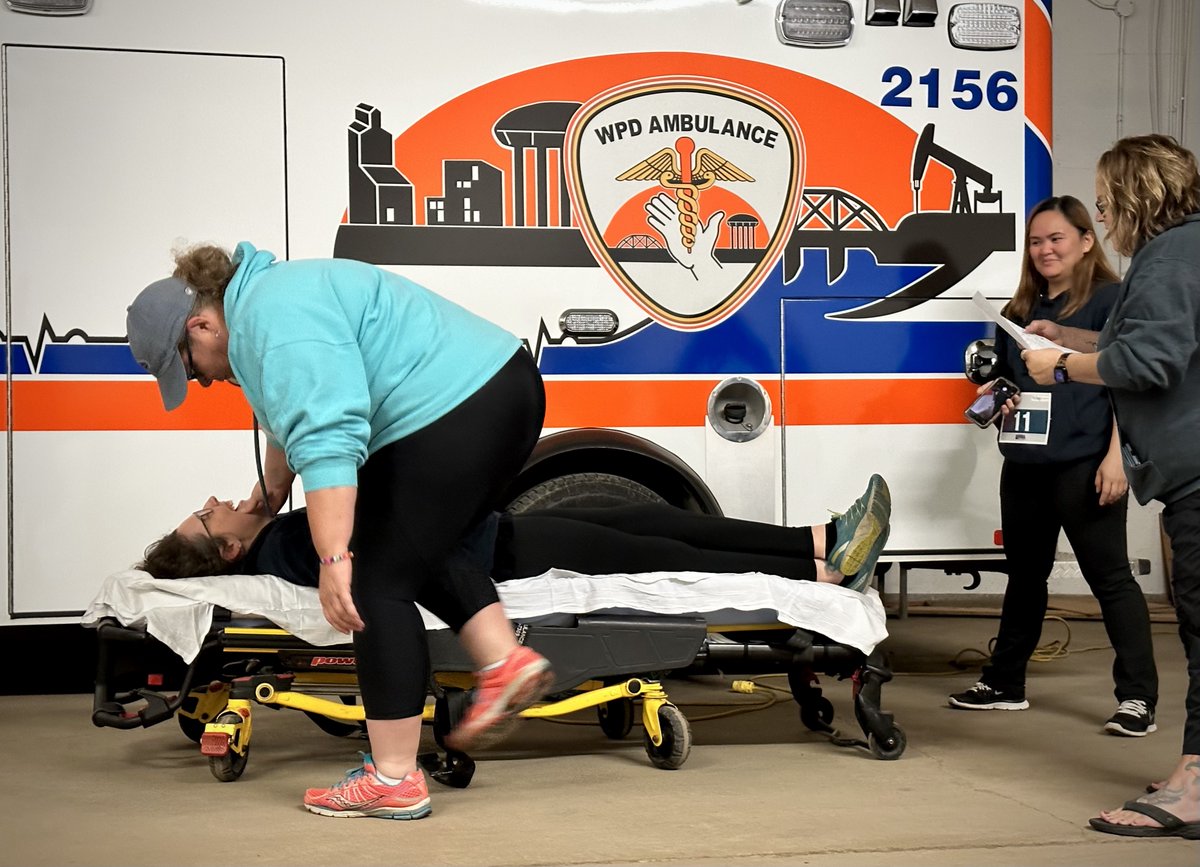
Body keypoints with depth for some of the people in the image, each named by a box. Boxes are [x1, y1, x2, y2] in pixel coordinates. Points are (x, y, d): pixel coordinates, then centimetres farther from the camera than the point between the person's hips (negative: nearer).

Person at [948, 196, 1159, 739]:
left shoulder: (1109, 301, -4)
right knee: (1024, 575, 16)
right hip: (1025, 465, 7)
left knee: (1109, 576, -5)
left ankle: (1138, 697, -2)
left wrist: (1116, 455, -17)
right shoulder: (1020, 310, 15)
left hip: (1084, 464, -7)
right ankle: (1004, 684, 26)